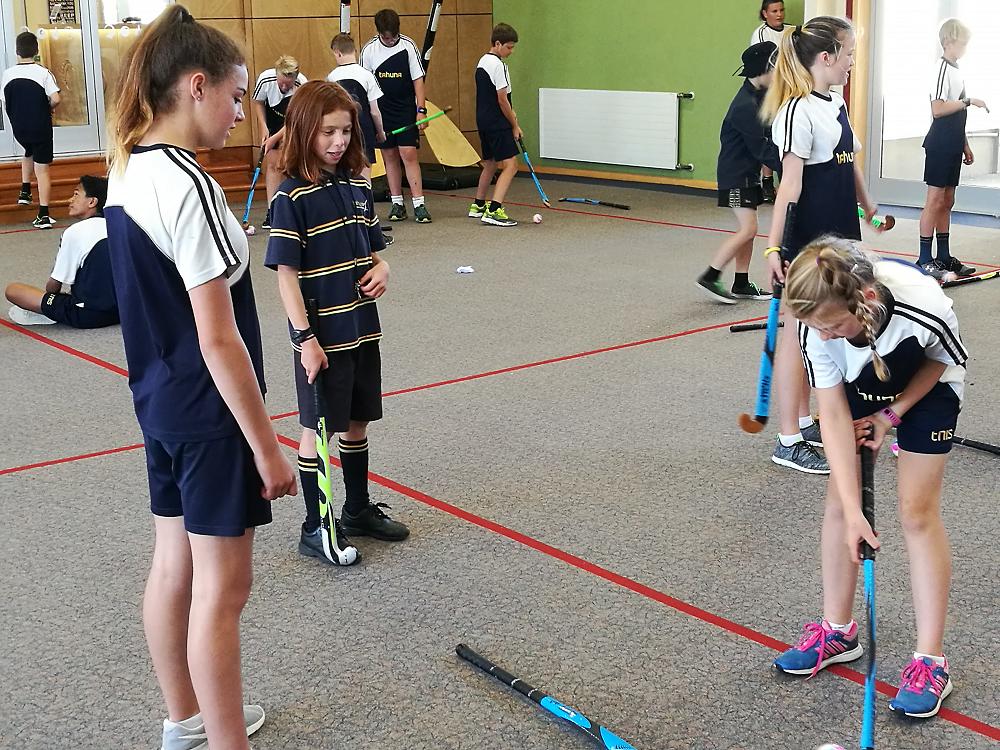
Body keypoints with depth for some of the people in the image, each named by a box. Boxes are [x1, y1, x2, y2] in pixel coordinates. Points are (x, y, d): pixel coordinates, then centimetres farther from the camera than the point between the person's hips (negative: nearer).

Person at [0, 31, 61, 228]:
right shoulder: (44, 73, -12)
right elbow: (55, 100, -18)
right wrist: (48, 108, 3)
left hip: (19, 128, 3)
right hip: (41, 127, -3)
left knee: (29, 153, 35)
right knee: (42, 169, 1)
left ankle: (25, 191, 28)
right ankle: (43, 215, -3)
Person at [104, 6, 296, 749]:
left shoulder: (127, 171, 5)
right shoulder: (187, 186, -23)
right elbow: (218, 340, -23)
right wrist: (267, 446, -17)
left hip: (160, 401, 9)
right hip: (210, 413, -9)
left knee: (174, 566, 19)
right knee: (223, 586, 1)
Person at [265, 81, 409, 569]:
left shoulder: (358, 185, 6)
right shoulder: (293, 196, -14)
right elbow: (285, 271, -16)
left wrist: (381, 268, -5)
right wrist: (304, 337, -20)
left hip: (362, 328, 7)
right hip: (321, 336, -6)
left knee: (357, 423, 18)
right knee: (318, 429, 4)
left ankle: (359, 510, 34)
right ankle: (315, 529, 16)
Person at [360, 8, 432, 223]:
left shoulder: (408, 46, -5)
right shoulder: (368, 50, -1)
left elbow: (418, 79, -1)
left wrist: (421, 110, -7)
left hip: (406, 110, -2)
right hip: (381, 111, 2)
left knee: (409, 154, -9)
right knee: (390, 157, 6)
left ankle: (419, 204, -7)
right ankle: (397, 203, 14)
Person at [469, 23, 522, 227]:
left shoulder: (482, 61, 14)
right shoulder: (498, 65, -15)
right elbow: (502, 100, -16)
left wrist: (510, 111, 10)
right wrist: (514, 125, -6)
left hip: (483, 121, 10)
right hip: (497, 124, -10)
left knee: (490, 164, 22)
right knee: (510, 165, -12)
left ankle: (478, 206, 33)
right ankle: (493, 211, -21)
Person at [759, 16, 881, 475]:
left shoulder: (836, 104, 10)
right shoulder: (799, 111, -17)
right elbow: (790, 185, -21)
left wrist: (867, 207, 30)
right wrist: (773, 247, -24)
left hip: (836, 236, 9)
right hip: (805, 243, -9)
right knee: (797, 334, -2)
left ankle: (805, 422, 27)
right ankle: (789, 442, 6)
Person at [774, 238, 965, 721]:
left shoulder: (923, 308, -41)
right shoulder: (817, 324, -33)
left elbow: (943, 360, -15)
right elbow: (833, 416, -27)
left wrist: (892, 414, -16)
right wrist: (853, 513, -30)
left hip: (926, 387, -3)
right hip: (856, 388, 3)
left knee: (917, 511, -6)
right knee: (838, 499, 2)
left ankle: (930, 660, 2)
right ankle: (837, 631, 19)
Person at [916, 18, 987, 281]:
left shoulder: (956, 70, 16)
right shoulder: (942, 68, -12)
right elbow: (938, 109, -22)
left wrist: (965, 145, 20)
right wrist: (968, 101, -16)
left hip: (953, 146, 9)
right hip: (939, 144, -9)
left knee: (947, 201, 11)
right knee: (935, 200, -8)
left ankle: (943, 257, 16)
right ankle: (925, 260, -6)